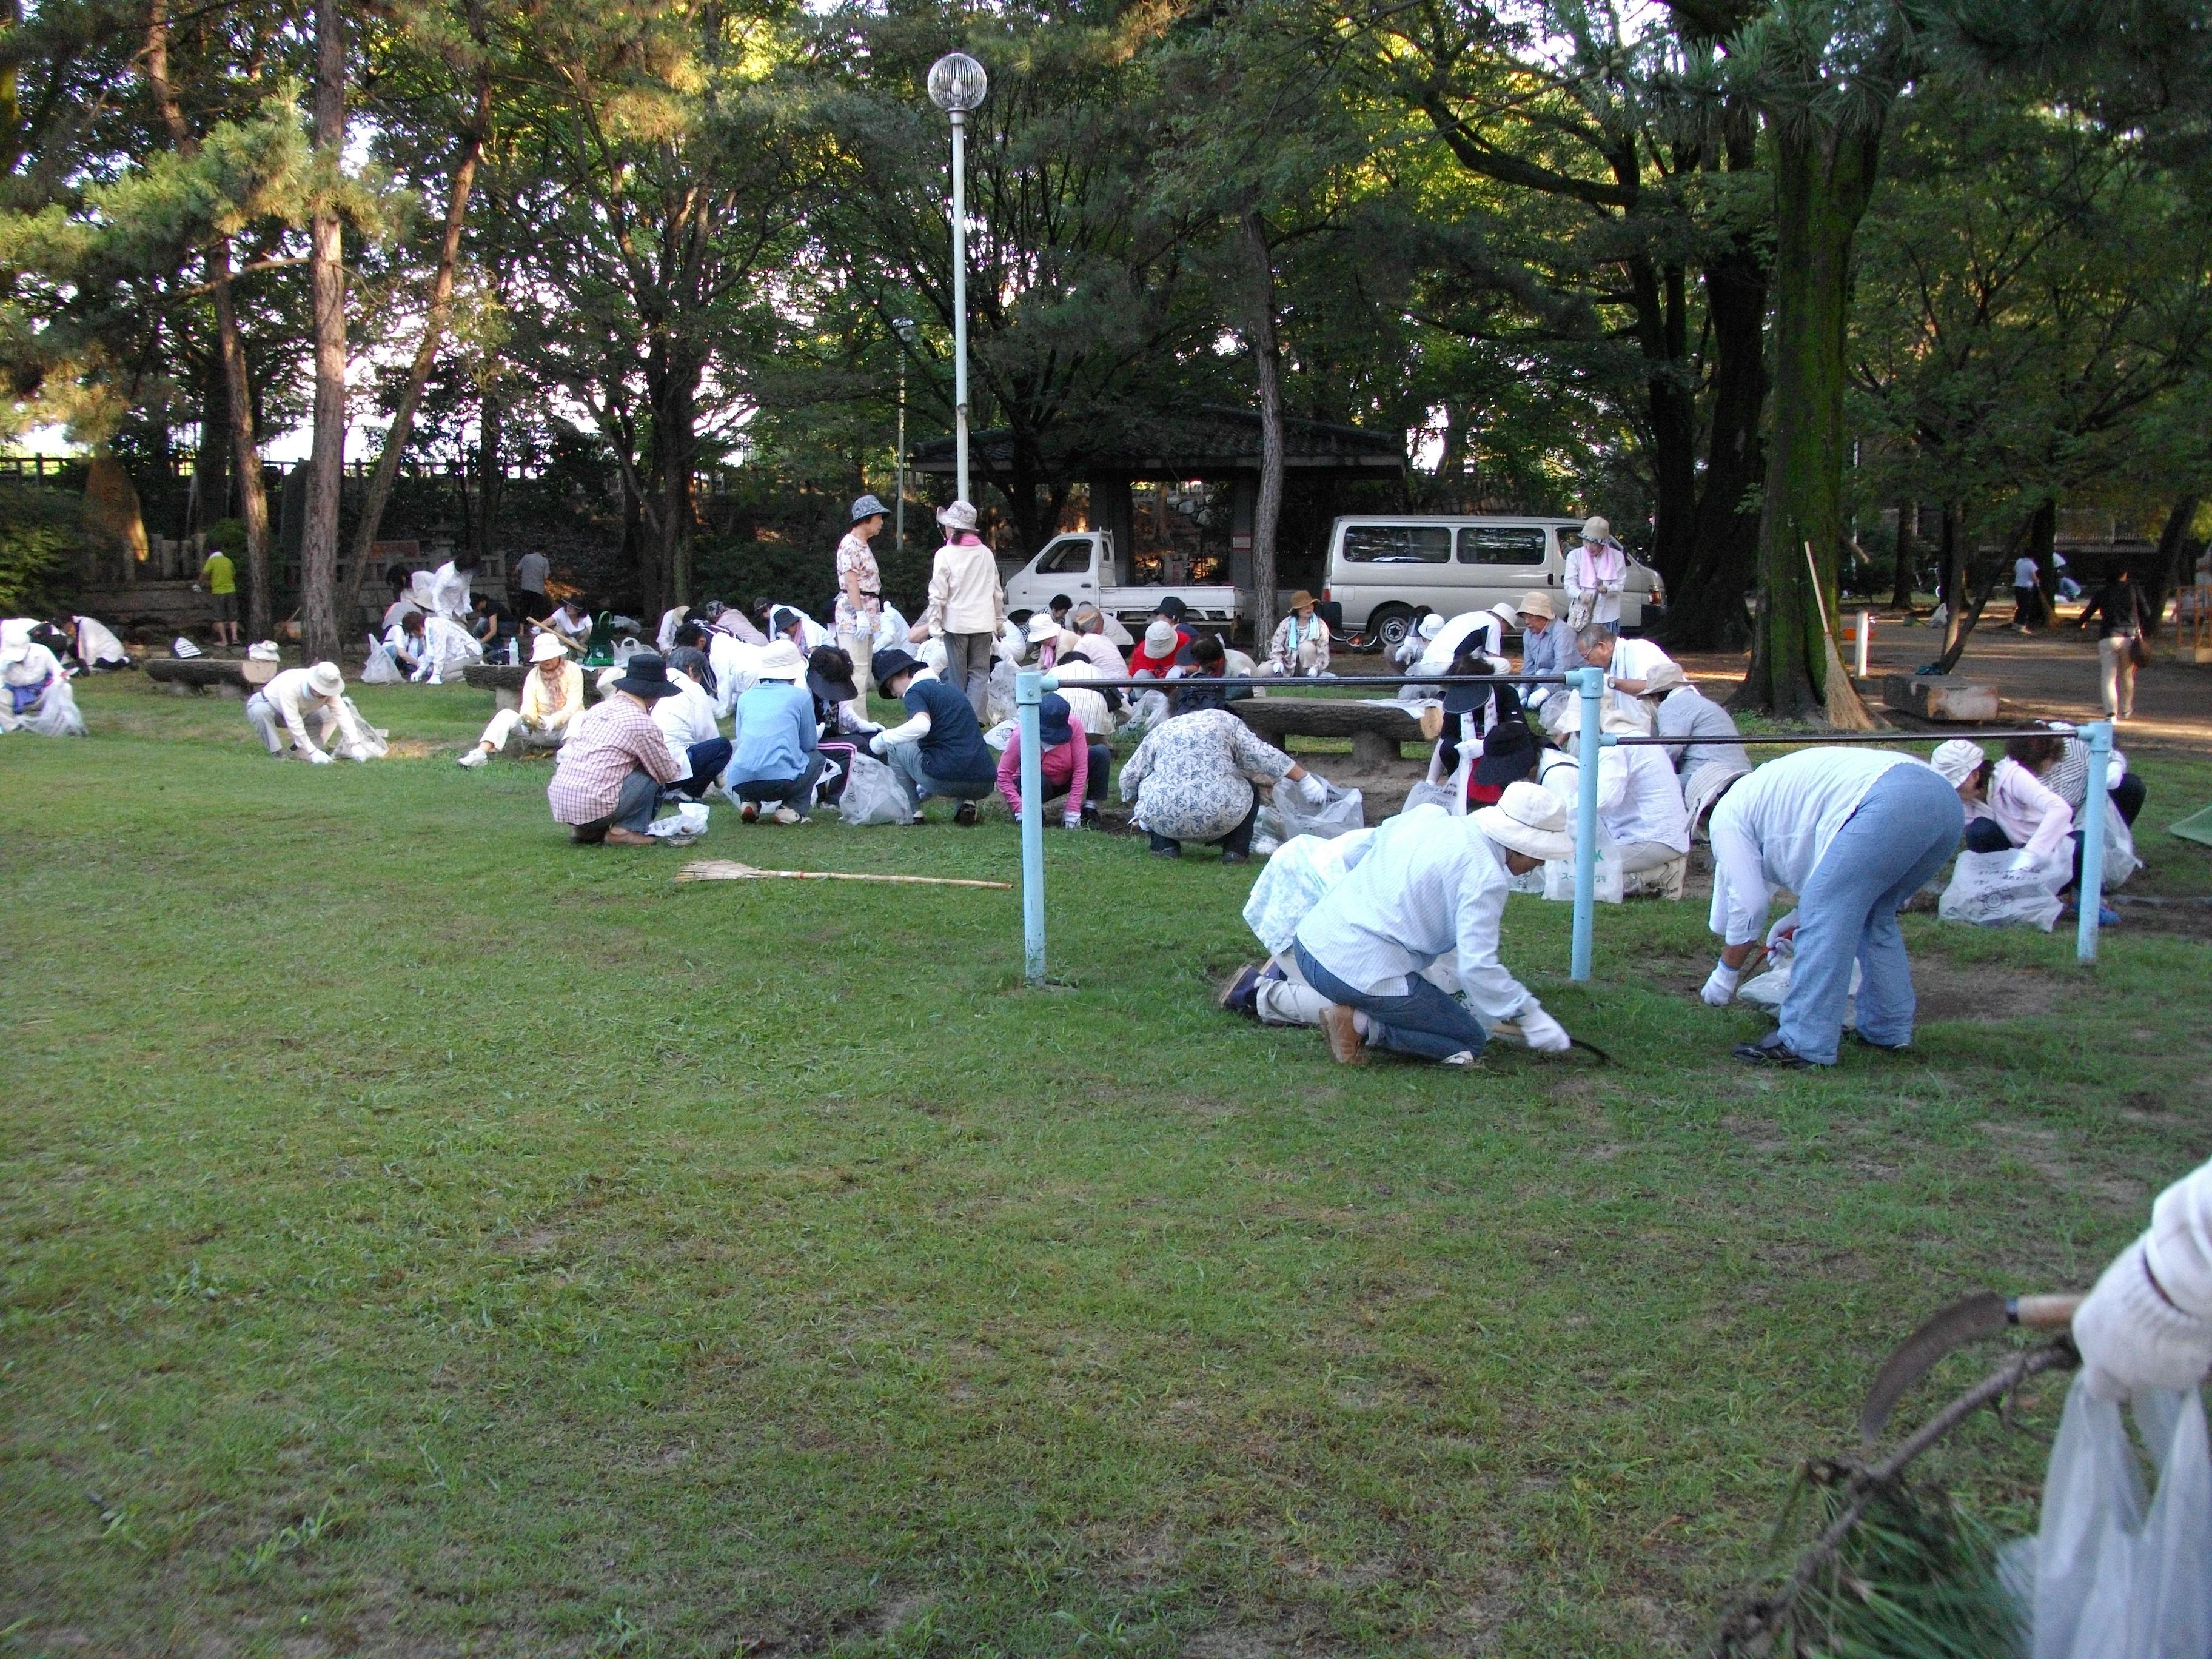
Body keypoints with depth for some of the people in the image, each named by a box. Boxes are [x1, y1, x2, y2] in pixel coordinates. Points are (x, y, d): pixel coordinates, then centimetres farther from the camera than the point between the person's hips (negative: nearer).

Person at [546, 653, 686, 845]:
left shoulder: (598, 709, 14)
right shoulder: (643, 724, -7)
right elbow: (668, 773, 4)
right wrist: (674, 763, 29)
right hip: (593, 807, -7)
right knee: (653, 773, 7)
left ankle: (585, 830, 17)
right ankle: (626, 831, 1)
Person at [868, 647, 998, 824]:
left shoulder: (916, 691, 1)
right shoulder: (948, 689, 27)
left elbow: (921, 725, -22)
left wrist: (883, 739, -5)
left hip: (946, 779, -6)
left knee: (894, 744, 17)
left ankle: (913, 812, 14)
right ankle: (967, 803, 11)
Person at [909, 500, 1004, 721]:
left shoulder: (945, 555, -8)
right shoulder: (986, 553, 7)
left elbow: (938, 594, -10)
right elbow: (997, 591, 14)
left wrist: (933, 624, -4)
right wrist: (998, 619, 23)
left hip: (956, 621, -3)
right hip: (984, 621, 3)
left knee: (957, 674, 6)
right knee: (979, 671, 5)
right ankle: (974, 715, -8)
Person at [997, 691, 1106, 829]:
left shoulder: (1073, 725, -24)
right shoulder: (1021, 734, -28)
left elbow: (1080, 768, -22)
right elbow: (1004, 774, -24)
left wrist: (1072, 811, -25)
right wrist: (1020, 810, -33)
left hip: (1066, 780, 3)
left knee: (1101, 752, -20)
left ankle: (1090, 810, -13)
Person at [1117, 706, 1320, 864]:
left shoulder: (1161, 730, 19)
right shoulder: (1224, 720, 14)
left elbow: (1129, 776, 17)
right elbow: (1261, 755, 4)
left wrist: (1142, 814, 34)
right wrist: (1305, 779, 8)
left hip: (1163, 817, 1)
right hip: (1220, 817, -1)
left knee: (1147, 786, 32)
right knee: (1249, 791, 27)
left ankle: (1164, 845, 15)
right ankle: (1236, 849, 12)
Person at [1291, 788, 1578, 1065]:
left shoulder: (1428, 815, 11)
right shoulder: (1484, 876, -11)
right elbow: (1478, 967, -16)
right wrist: (1530, 1015, -5)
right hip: (1364, 973, -8)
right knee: (1471, 1041, 7)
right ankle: (1361, 1024, -8)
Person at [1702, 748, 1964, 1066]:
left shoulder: (1728, 813, 15)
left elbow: (1747, 905, 11)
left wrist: (1725, 974, 22)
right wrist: (1794, 926, 55)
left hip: (1889, 802, -9)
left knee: (1824, 919, -6)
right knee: (1875, 917, 23)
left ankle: (1804, 1044, -9)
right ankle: (1889, 1029, 26)